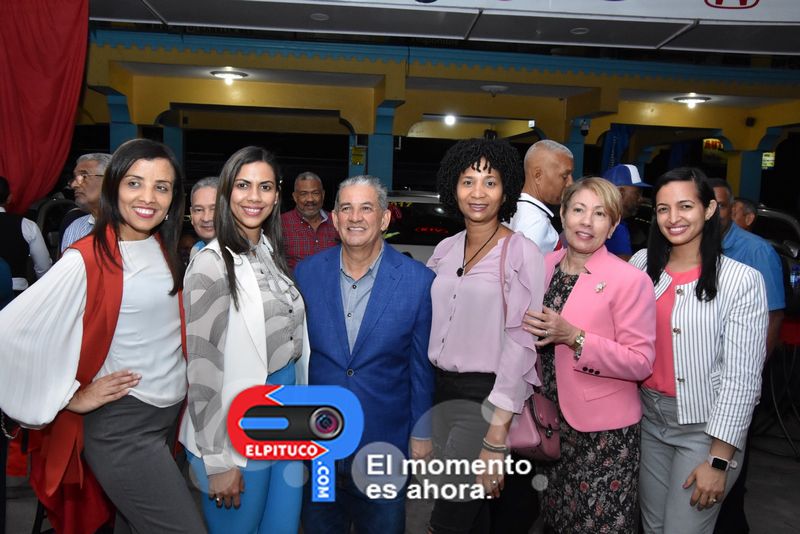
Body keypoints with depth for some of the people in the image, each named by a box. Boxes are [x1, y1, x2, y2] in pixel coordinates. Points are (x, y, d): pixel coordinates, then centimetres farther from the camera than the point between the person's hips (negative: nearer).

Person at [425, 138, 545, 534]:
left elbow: (521, 341, -14)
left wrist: (496, 435, -19)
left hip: (487, 395, -5)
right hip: (442, 389, 5)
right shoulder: (445, 250, 7)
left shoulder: (521, 252, -10)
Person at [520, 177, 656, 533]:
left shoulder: (630, 280, -15)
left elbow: (640, 362, -17)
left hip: (604, 431, -5)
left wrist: (573, 337, -25)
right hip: (551, 419, 5)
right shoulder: (544, 266, 3)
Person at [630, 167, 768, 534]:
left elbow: (742, 377, -13)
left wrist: (719, 460, -13)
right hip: (648, 418, 4)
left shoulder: (742, 280, -13)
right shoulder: (642, 264, 0)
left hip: (705, 427, -4)